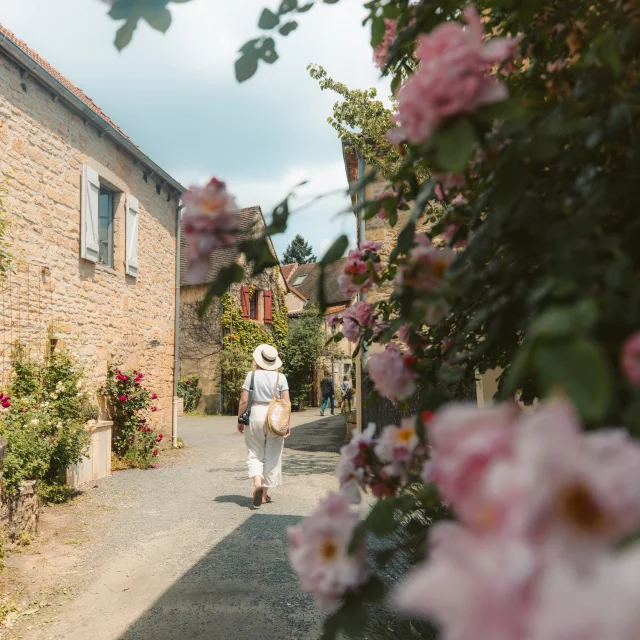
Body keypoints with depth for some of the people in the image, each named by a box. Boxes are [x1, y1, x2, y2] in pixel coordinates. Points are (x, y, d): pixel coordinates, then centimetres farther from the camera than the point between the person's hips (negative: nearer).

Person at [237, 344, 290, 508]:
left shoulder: (252, 375, -3)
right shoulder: (280, 377, 0)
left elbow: (244, 401, -4)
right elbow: (286, 402, -4)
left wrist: (239, 419, 6)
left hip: (255, 415, -1)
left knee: (255, 454, 10)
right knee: (272, 456, 10)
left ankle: (257, 483, -15)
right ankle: (265, 494, 16)